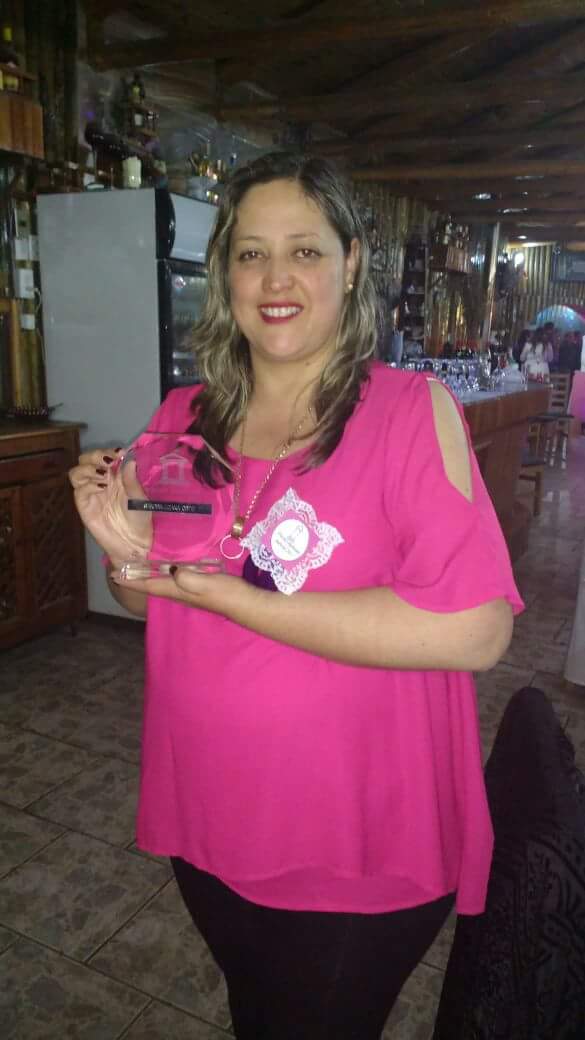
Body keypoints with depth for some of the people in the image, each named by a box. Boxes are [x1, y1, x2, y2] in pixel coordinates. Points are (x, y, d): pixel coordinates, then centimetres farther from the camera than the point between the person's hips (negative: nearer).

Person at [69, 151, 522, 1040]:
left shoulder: (412, 409, -17)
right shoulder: (184, 419, -2)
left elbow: (475, 629, -27)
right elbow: (147, 604, 9)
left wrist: (225, 594, -27)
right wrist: (122, 547, -15)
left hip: (362, 860, -4)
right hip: (209, 831, 5)